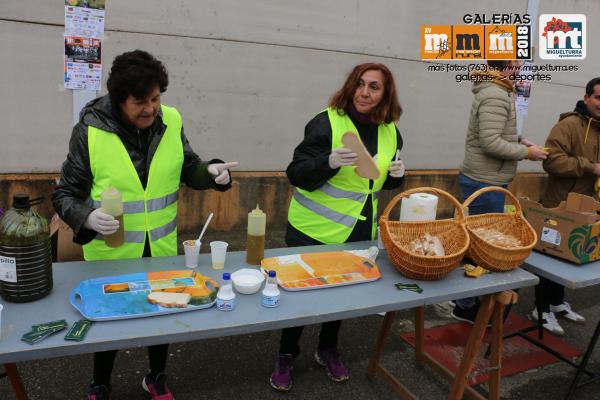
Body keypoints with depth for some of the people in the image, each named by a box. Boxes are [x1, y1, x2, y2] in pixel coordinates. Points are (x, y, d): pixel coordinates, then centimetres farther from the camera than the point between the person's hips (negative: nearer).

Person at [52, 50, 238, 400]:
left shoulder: (171, 120, -8)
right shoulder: (90, 131, -16)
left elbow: (187, 168, 4)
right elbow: (65, 194, -10)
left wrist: (211, 171, -17)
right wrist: (87, 216, -30)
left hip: (161, 249, 3)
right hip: (110, 252, -2)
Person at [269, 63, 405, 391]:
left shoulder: (390, 132, 2)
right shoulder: (326, 123, -16)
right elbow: (297, 175, -19)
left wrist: (396, 175, -7)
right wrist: (330, 161, -35)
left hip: (360, 232, 6)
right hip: (314, 230, -5)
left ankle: (328, 350, 43)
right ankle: (286, 356, 33)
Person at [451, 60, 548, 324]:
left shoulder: (496, 92, 13)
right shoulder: (496, 95, -19)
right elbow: (490, 143, -25)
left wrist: (518, 141, 7)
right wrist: (526, 152, -13)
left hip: (483, 180, 10)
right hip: (485, 183, -10)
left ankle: (467, 297, 30)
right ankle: (466, 305, 14)